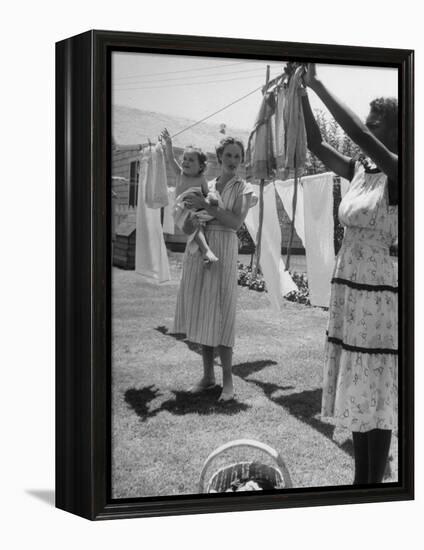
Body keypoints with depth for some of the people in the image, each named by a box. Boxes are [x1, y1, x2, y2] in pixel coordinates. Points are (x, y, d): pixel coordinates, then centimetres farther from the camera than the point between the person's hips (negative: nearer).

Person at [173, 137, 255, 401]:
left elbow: (236, 222, -12)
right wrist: (189, 218, -2)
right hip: (198, 250, 5)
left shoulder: (244, 189, 3)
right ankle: (208, 376, 15)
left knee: (220, 314, -7)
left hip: (224, 250, -5)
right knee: (201, 313, 6)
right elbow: (186, 222, 19)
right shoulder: (205, 186, 14)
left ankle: (228, 379, 0)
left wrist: (206, 206, -15)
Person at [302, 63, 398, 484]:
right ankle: (361, 478, 24)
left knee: (375, 392, -2)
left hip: (376, 292, -8)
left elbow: (360, 135, -27)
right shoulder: (358, 172, 8)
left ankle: (375, 484, 7)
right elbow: (316, 145, 8)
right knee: (354, 388, 13)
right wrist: (302, 92, -2)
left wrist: (318, 85, -24)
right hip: (346, 287, 8)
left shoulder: (399, 175, -13)